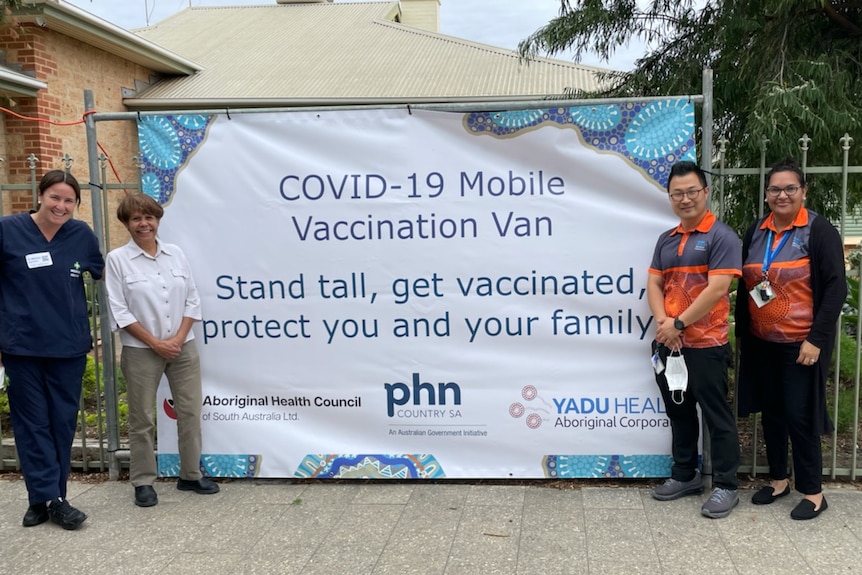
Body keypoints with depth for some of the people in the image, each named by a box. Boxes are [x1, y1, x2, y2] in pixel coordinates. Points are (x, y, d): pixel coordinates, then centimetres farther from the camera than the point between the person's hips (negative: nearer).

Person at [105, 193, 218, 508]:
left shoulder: (176, 254, 5)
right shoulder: (117, 259, -5)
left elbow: (192, 300, 5)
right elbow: (119, 311, -9)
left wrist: (179, 338, -8)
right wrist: (156, 343, -12)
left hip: (183, 348, 4)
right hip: (141, 351, -3)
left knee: (190, 412, 8)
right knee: (142, 419, 5)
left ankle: (191, 475, 22)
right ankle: (143, 482, 18)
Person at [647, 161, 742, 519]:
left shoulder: (721, 236, -9)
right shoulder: (666, 240, 12)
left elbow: (717, 289, -18)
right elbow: (654, 284, 7)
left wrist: (679, 324, -16)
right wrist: (662, 322, -11)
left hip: (705, 344, -7)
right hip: (667, 343, 7)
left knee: (716, 415, 3)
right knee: (678, 412, 16)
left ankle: (726, 486, 16)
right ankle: (685, 475, 30)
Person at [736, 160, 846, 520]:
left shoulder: (819, 231, -9)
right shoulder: (755, 232, 7)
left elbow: (836, 288, -12)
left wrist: (817, 339, -17)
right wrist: (740, 333, 11)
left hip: (800, 343, -5)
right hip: (761, 342, 5)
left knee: (799, 415, -1)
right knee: (771, 412, 13)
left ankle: (812, 492, 15)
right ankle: (778, 480, 29)